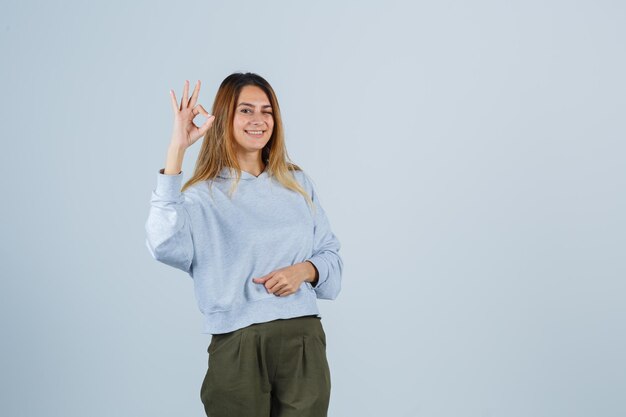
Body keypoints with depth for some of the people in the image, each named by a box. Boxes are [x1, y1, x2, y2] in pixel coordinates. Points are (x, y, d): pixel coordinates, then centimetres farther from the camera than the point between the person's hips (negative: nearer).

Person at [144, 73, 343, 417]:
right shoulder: (205, 194, -2)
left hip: (303, 340, 3)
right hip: (238, 348, -3)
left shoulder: (298, 183, 10)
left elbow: (330, 253, 14)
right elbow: (164, 243, -23)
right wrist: (177, 149, -25)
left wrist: (304, 270, -9)